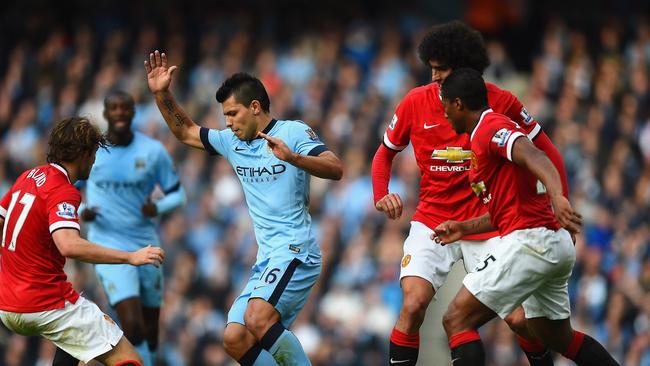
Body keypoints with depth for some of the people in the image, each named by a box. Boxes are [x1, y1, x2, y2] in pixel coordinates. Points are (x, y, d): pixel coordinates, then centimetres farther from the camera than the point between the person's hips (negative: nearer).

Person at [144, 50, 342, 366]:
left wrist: (293, 157, -35)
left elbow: (335, 169, -18)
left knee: (258, 318, -30)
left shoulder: (293, 132, -5)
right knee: (235, 339, -1)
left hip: (295, 250, -9)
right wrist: (162, 94, 15)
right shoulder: (232, 142, 17)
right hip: (267, 258, 9)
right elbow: (185, 132, 29)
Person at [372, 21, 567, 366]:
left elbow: (545, 151, 2)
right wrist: (381, 196, -7)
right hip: (432, 220, 1)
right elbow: (385, 153, 11)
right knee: (413, 304, -22)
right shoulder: (416, 102, -4)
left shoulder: (500, 102, -8)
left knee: (517, 318, -5)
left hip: (486, 226, -1)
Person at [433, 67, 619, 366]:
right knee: (558, 338, 24)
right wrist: (464, 228, 33)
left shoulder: (490, 128, -8)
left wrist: (557, 196, -46)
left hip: (531, 240, -11)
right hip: (555, 244, 11)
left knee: (457, 320, -11)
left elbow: (535, 156, -29)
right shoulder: (485, 135, 23)